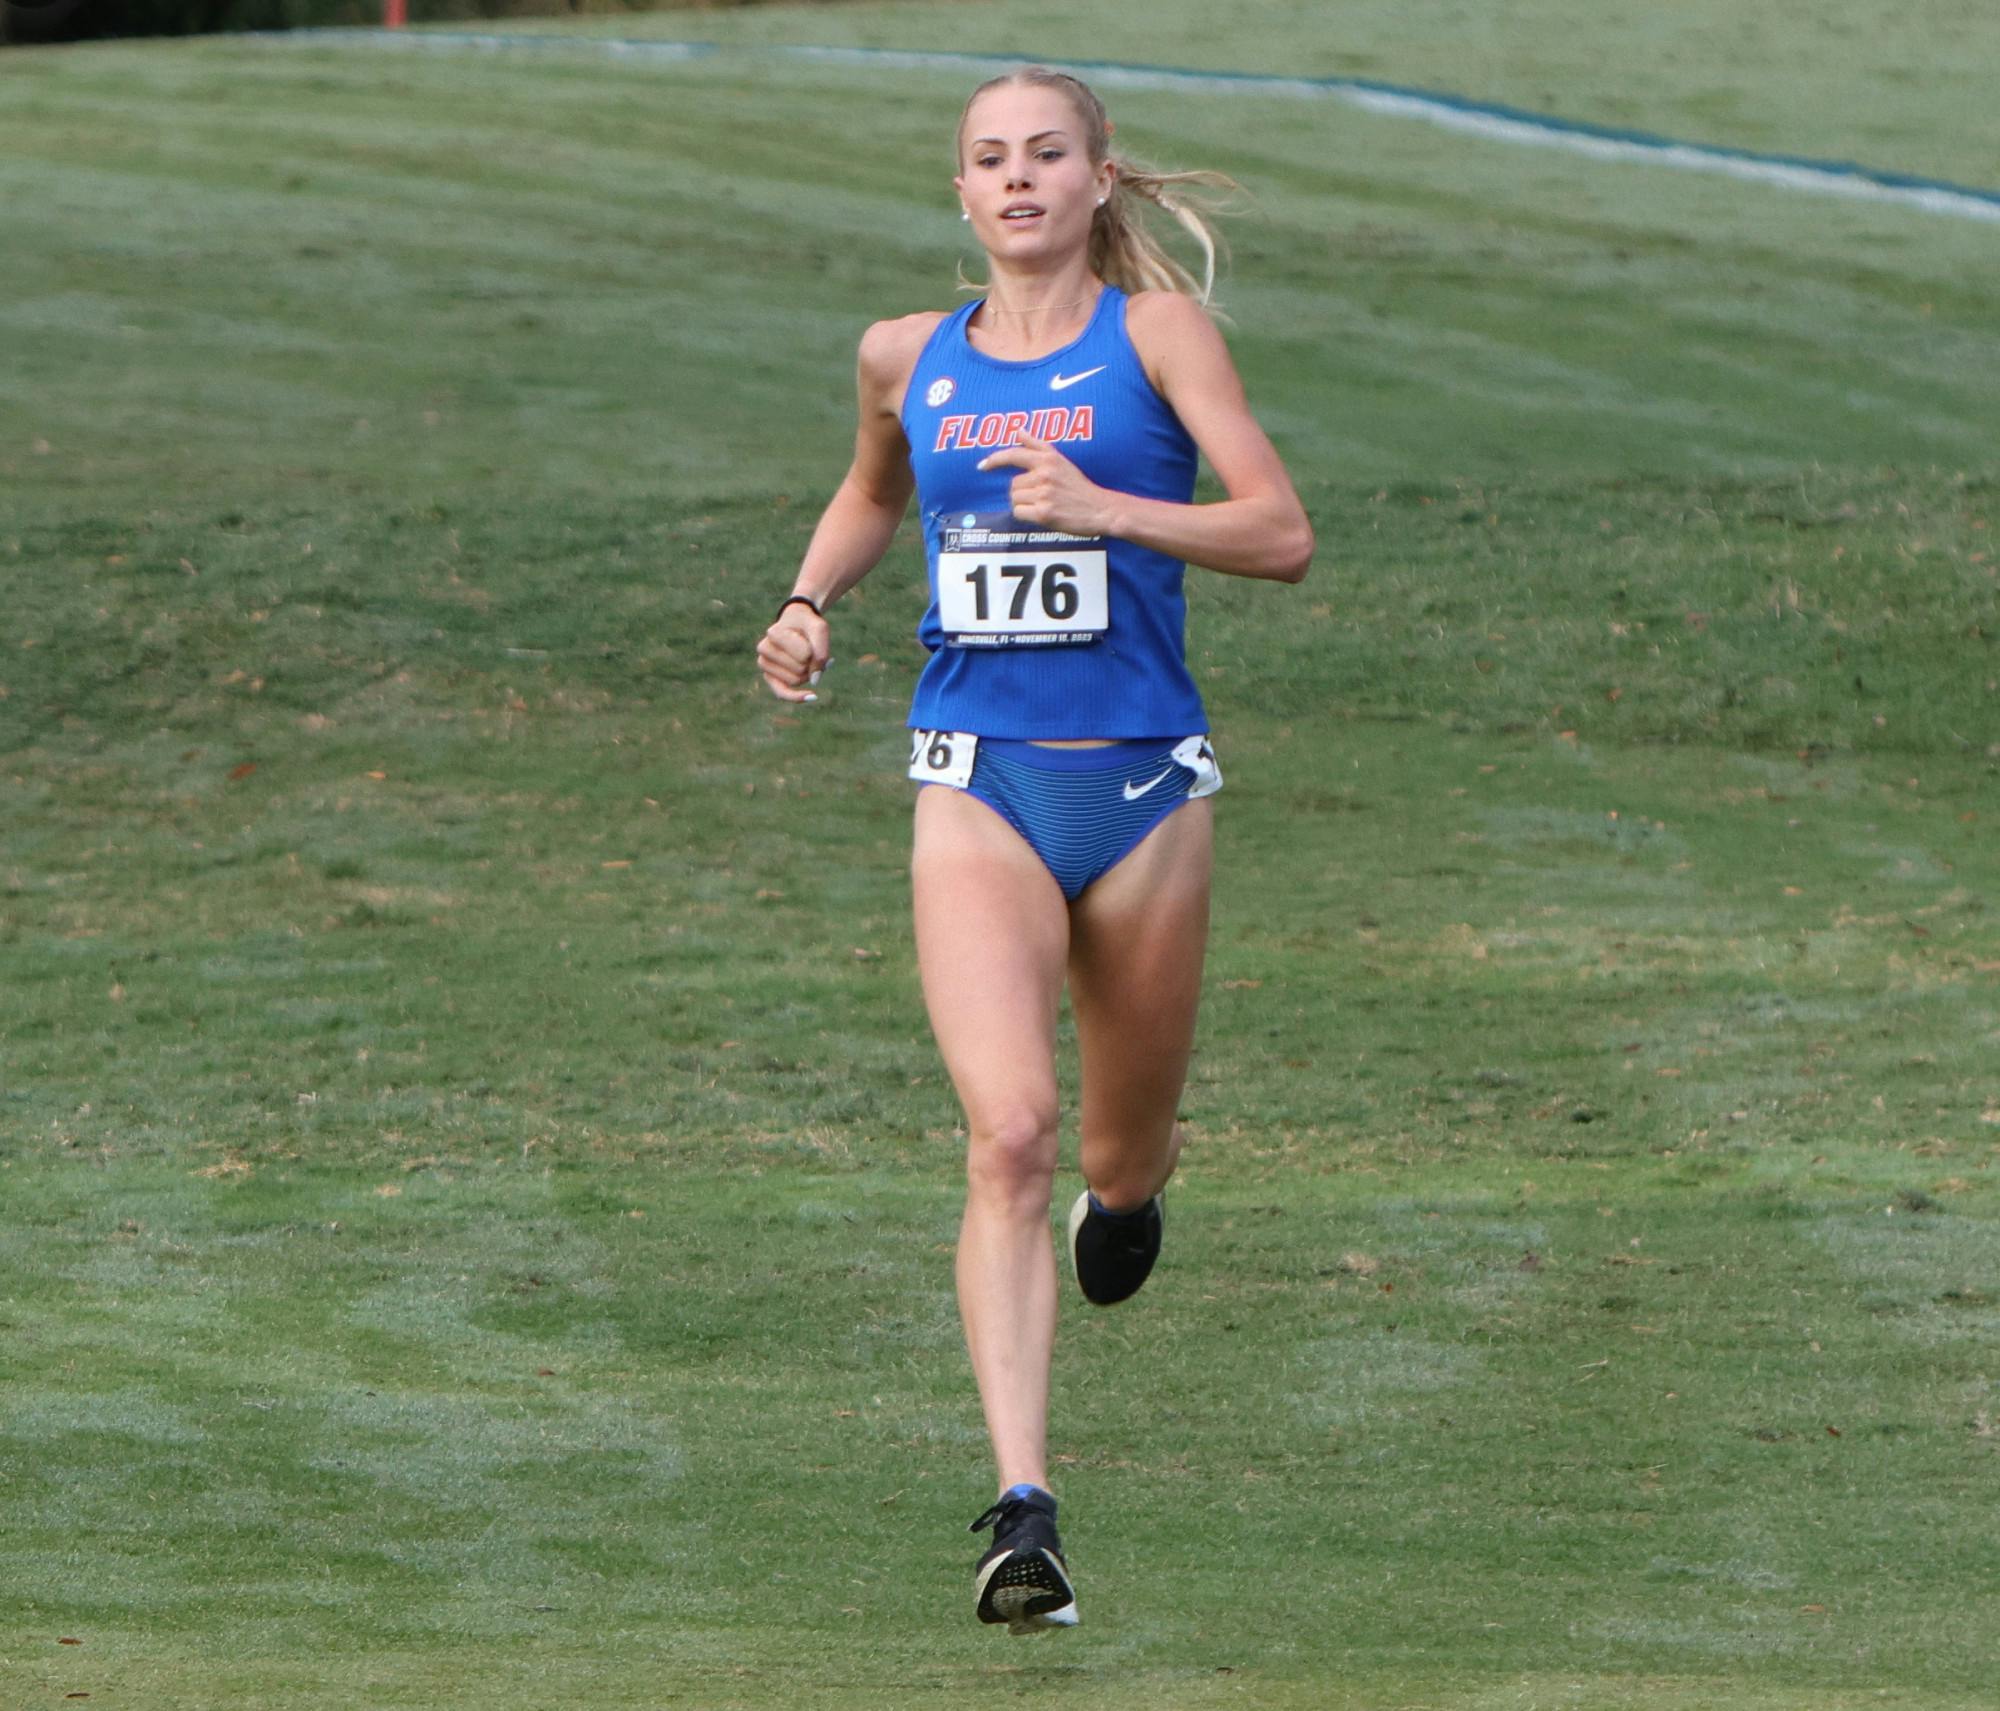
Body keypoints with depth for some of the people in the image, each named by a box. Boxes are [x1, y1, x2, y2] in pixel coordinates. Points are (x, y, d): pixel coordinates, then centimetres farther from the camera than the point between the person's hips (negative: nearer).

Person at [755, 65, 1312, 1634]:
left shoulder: (1156, 328, -2)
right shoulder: (910, 357, 9)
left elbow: (1283, 535, -12)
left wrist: (1104, 507, -24)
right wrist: (809, 601, 13)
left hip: (1143, 784, -1)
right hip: (978, 785, 1)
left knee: (1124, 1157, 15)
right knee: (1010, 1137, -19)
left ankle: (1127, 1195, 55)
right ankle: (1025, 1512, -24)